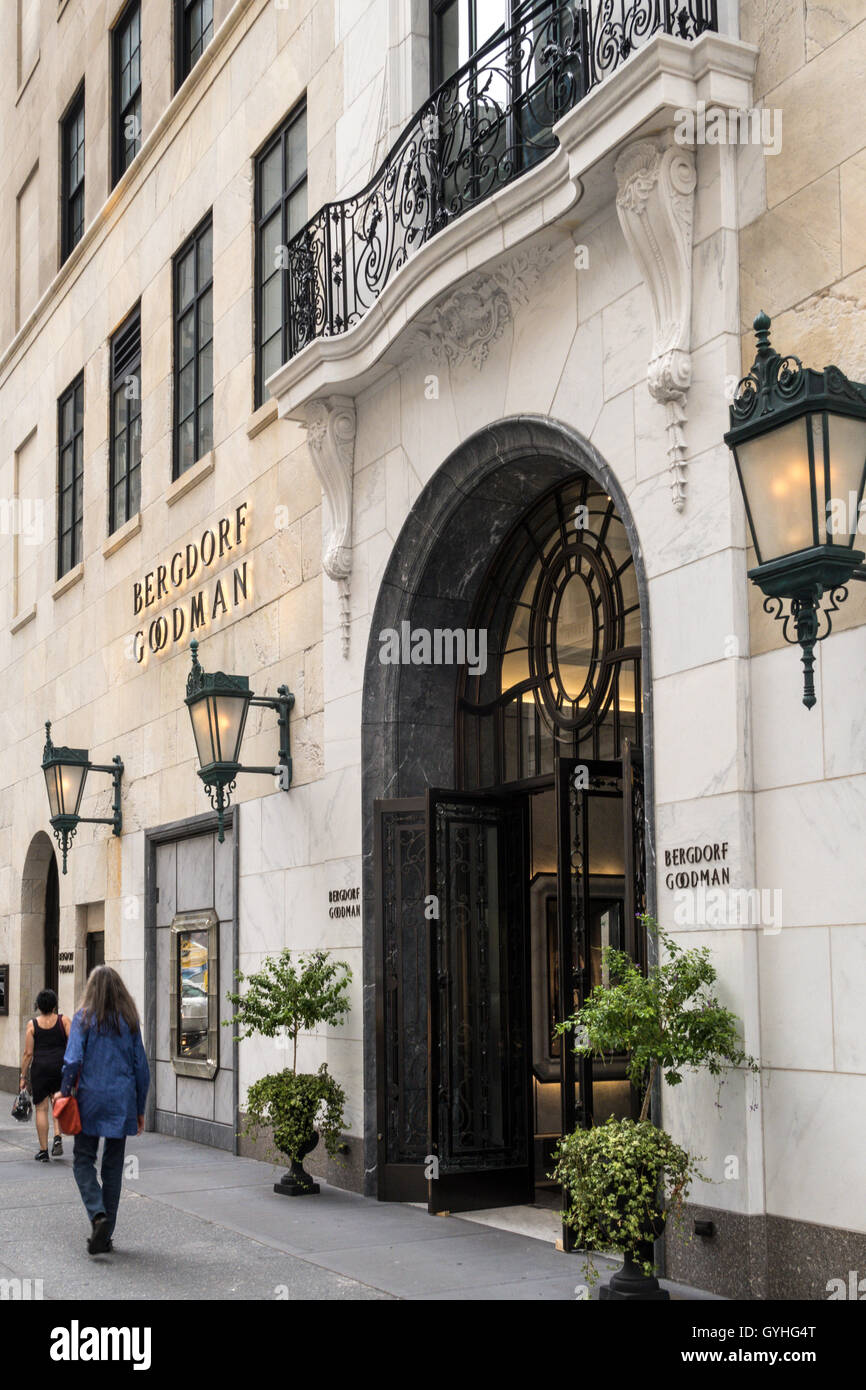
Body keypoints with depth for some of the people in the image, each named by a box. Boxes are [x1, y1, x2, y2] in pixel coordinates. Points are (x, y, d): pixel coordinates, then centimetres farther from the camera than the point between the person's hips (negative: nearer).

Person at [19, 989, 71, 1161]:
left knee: (41, 1108, 4)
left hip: (40, 1067, -1)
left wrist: (23, 1076, 5)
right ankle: (58, 1138, -5)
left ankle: (43, 1151, 6)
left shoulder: (32, 1024, 1)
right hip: (61, 1065, 1)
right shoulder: (63, 1021, 2)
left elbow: (28, 1053, -1)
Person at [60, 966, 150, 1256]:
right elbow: (141, 1067, 7)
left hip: (90, 1100, -3)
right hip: (122, 1102, 3)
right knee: (113, 1166, 9)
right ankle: (105, 1236, 12)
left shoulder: (84, 1018, -3)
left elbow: (73, 1060, -12)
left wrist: (64, 1094, 0)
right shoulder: (130, 1021, 5)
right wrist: (139, 1109, 14)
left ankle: (98, 1215, -16)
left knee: (83, 1160, 7)